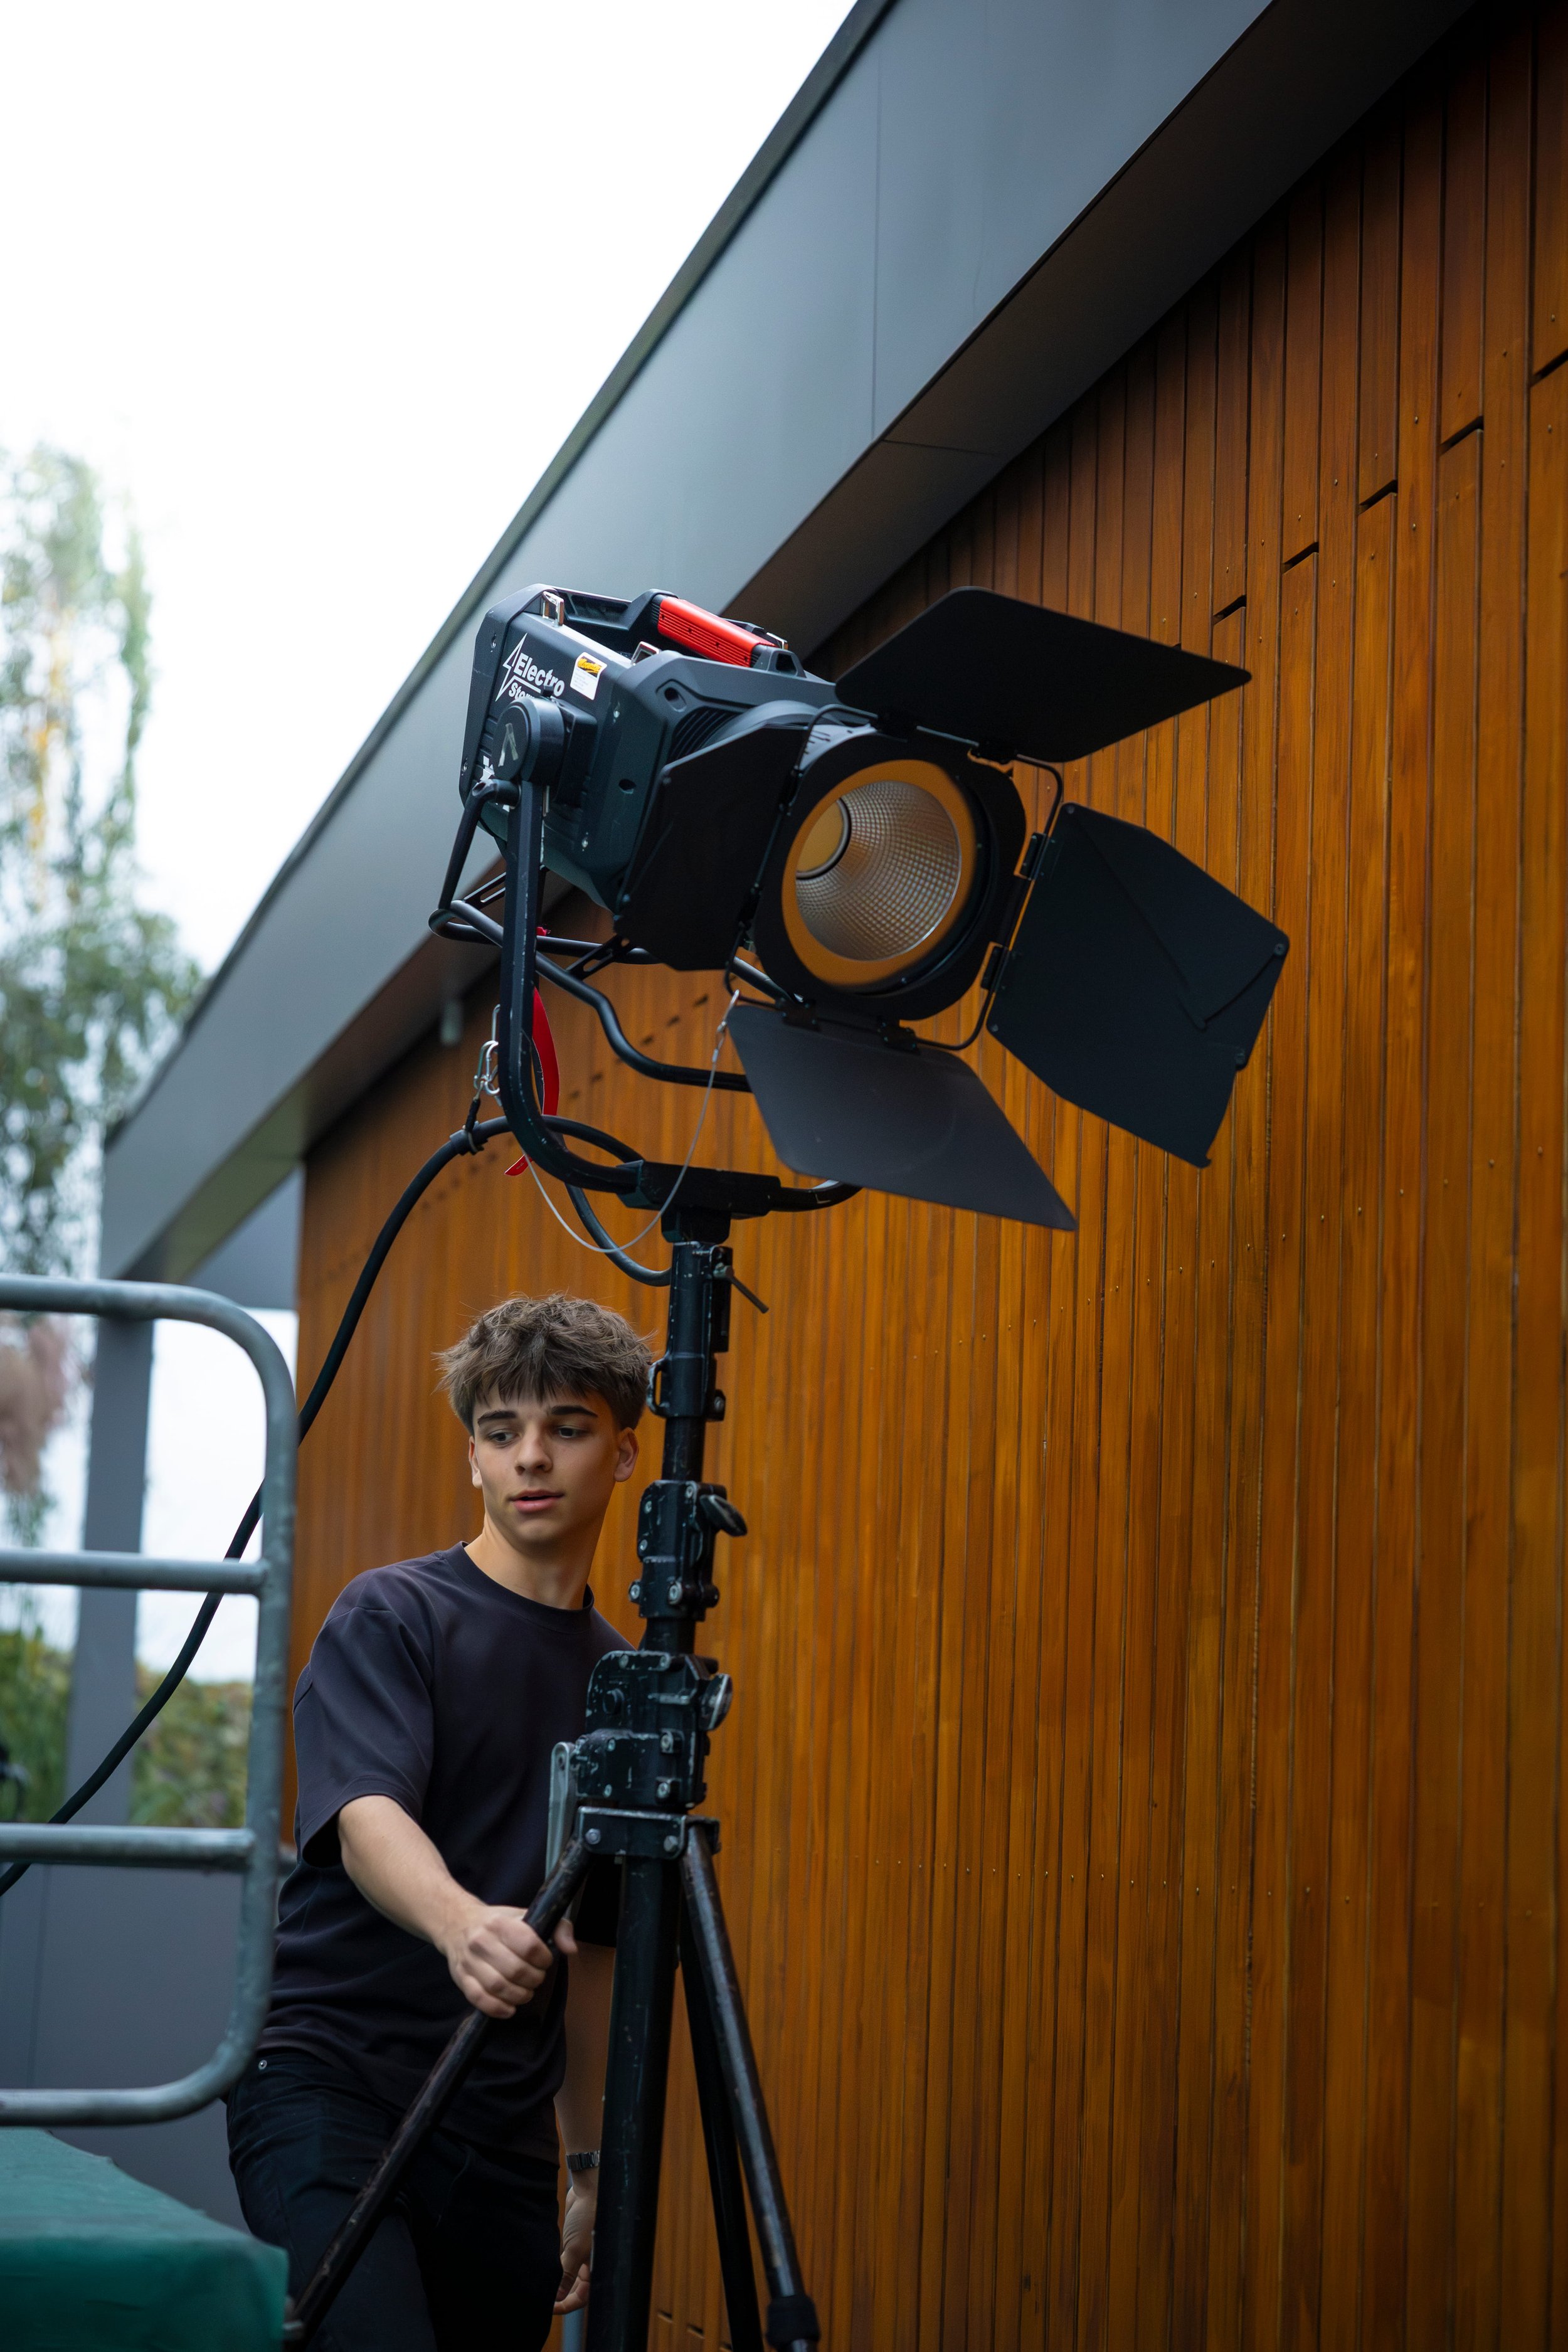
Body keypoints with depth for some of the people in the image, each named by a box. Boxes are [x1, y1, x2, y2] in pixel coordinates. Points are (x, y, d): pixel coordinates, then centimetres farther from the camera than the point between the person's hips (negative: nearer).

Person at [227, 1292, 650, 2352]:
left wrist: (591, 2166, 21)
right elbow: (366, 1818, -19)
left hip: (502, 2133, 6)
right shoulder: (391, 1617, -2)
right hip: (329, 2076, -6)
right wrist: (461, 1923, -40)